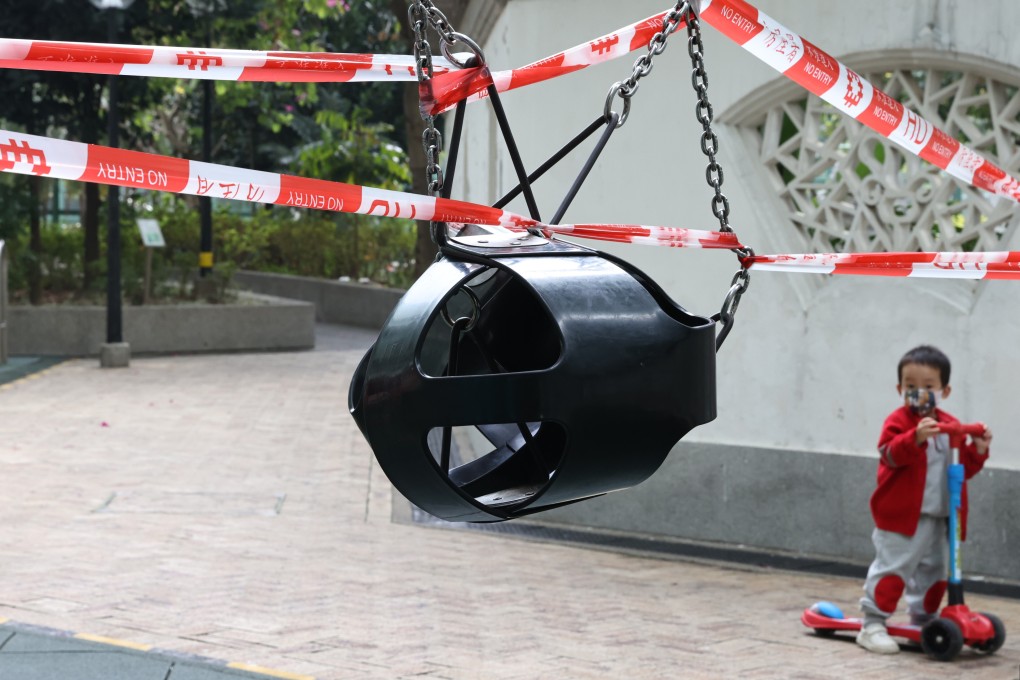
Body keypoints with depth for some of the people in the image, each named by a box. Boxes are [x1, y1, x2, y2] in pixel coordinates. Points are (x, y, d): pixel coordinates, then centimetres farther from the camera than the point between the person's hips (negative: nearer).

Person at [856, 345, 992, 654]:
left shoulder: (950, 426, 13)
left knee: (934, 571, 14)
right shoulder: (899, 421, -7)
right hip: (902, 515, -7)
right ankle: (873, 625, -6)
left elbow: (963, 468, 16)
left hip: (939, 517, 7)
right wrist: (915, 438, -42)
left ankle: (922, 622, 29)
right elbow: (890, 454, -26)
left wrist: (978, 450, -3)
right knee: (893, 567, -10)